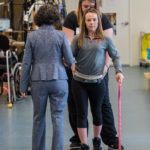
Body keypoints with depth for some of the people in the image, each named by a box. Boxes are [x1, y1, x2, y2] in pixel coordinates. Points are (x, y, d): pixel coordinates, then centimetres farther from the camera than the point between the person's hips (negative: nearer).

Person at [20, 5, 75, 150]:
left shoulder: (31, 36, -1)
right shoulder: (61, 36, -4)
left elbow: (26, 63, 0)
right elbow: (70, 60, -3)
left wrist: (23, 86, 5)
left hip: (38, 81, 1)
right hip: (58, 80, -1)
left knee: (38, 118, 13)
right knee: (58, 118, 3)